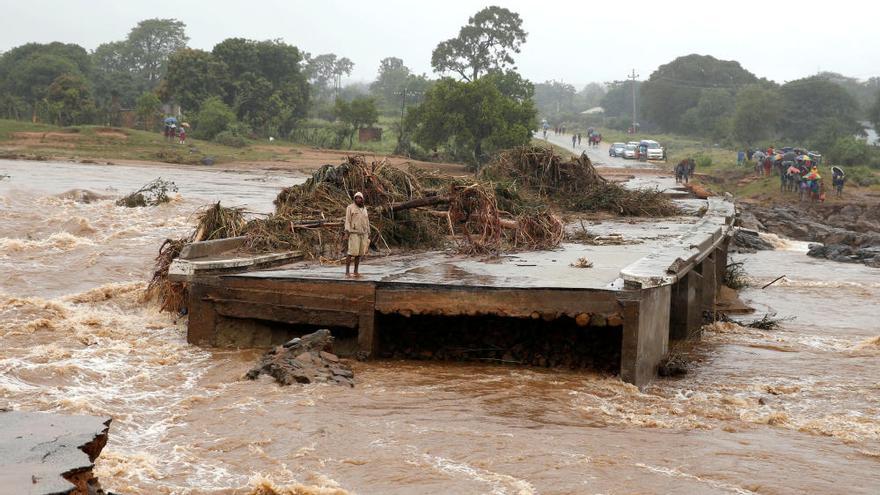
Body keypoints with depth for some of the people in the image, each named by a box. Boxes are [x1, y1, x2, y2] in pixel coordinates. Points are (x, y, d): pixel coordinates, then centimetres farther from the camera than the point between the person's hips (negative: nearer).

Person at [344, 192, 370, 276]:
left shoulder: (364, 209, 12)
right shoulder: (350, 208, -5)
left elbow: (366, 223, 15)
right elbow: (347, 221, -9)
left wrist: (368, 236, 12)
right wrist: (346, 233, -19)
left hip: (363, 234, 5)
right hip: (354, 233, -5)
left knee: (359, 253, 4)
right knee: (352, 253, -12)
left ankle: (356, 271, 11)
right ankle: (347, 271, -7)